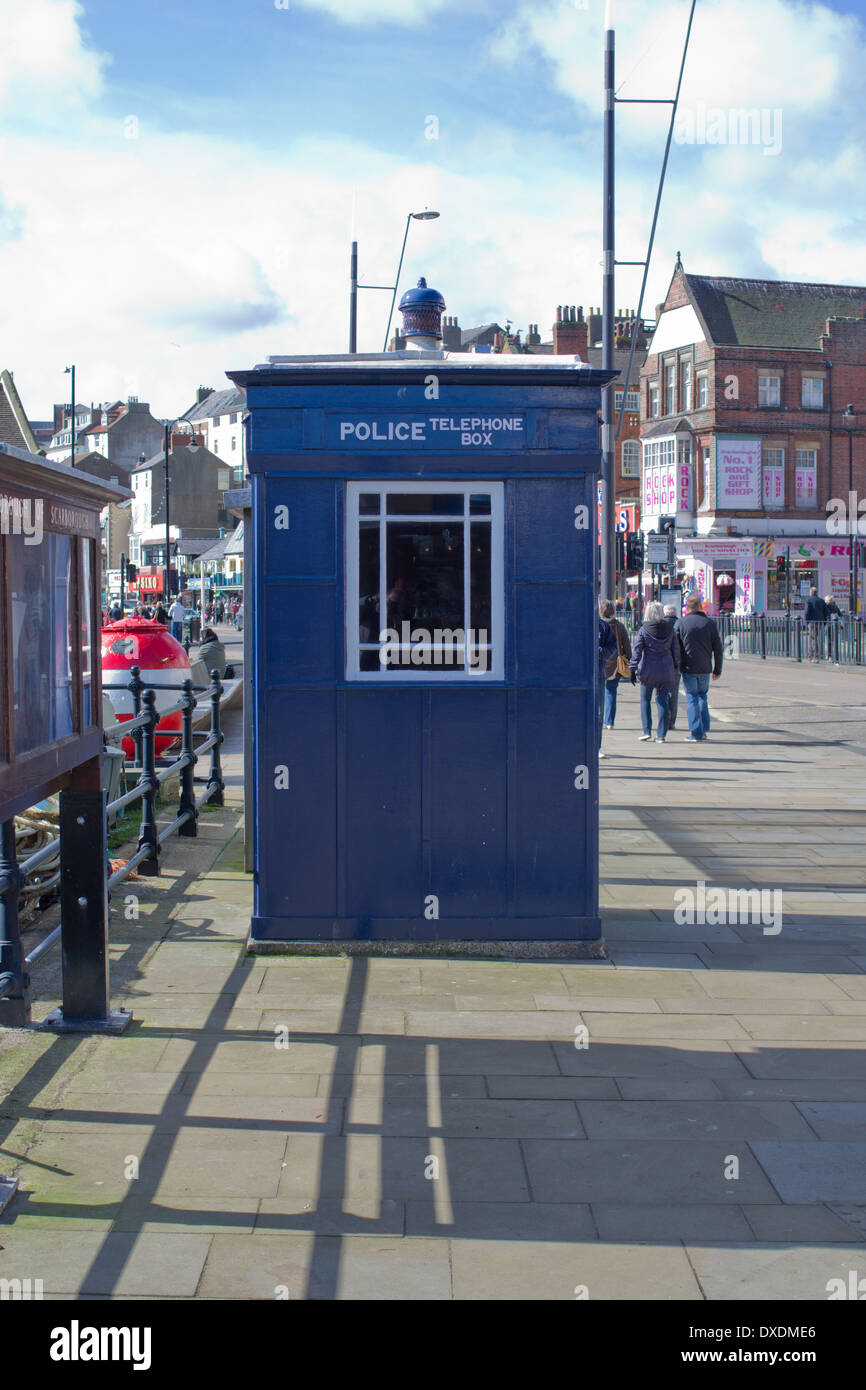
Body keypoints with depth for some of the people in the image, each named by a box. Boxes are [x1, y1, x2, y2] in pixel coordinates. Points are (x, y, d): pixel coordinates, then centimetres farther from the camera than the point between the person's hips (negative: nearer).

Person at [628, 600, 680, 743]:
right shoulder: (669, 629, 2)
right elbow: (675, 649, 5)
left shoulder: (643, 629, -4)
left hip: (648, 669, -2)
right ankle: (661, 734, 5)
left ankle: (647, 731, 6)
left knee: (645, 699, 13)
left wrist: (632, 669, -5)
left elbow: (637, 650, -7)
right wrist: (676, 669, 13)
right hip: (666, 670, 2)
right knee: (663, 701, 6)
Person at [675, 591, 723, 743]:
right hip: (705, 668, 2)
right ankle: (704, 730, 16)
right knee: (702, 696, 19)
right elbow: (718, 649, 5)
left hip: (688, 668, -2)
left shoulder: (681, 623, -3)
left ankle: (696, 733, -1)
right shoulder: (710, 623, 3)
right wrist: (717, 670, 12)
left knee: (692, 699, 2)